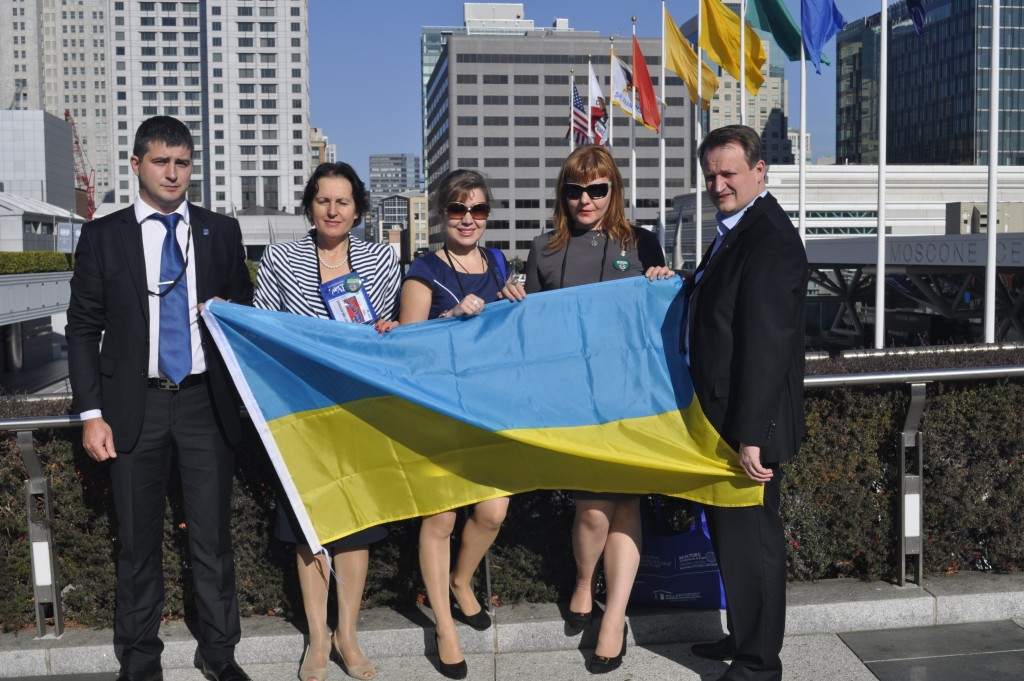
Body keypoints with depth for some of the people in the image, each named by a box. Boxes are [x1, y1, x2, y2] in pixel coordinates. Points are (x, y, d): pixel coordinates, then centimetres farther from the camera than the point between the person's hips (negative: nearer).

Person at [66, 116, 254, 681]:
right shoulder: (102, 235, 4)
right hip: (136, 407, 0)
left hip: (207, 402, 1)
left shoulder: (222, 232, 8)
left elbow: (245, 309, 16)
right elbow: (83, 327, 3)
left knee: (212, 537, 6)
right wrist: (91, 412, -4)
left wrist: (230, 311, -9)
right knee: (138, 542, 8)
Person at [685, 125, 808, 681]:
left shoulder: (770, 240, -20)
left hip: (750, 421, -10)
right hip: (725, 414, 10)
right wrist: (680, 283, 9)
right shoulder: (736, 229, 12)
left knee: (750, 536, 2)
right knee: (733, 531, 21)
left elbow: (766, 343, -25)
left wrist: (751, 436, -25)